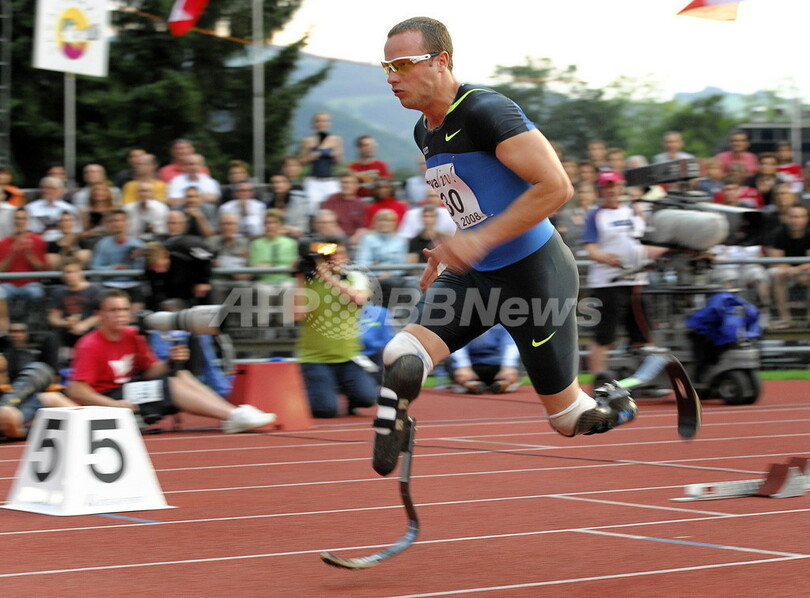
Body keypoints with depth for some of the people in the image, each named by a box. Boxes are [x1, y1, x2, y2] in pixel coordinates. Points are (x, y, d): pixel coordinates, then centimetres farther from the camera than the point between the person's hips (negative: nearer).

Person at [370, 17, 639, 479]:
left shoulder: (485, 112, -21)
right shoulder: (425, 132, 7)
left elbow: (556, 186, -27)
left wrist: (480, 239, -29)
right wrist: (449, 250, 15)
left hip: (534, 275, -7)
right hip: (474, 275, 7)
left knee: (568, 420, 8)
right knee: (400, 362, -19)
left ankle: (616, 406, 36)